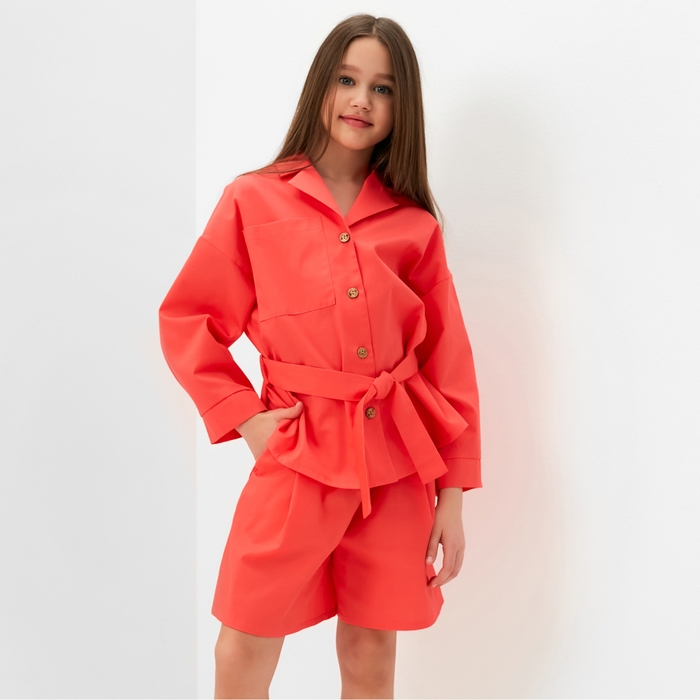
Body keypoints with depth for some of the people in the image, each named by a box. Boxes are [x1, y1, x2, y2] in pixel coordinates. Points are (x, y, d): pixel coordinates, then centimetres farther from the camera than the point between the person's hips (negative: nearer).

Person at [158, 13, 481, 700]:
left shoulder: (414, 224, 5)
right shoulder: (254, 200, 0)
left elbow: (448, 361, 6)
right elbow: (185, 320, 5)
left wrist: (453, 496, 3)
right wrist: (244, 416, -6)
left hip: (398, 461, 2)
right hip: (296, 455, -2)